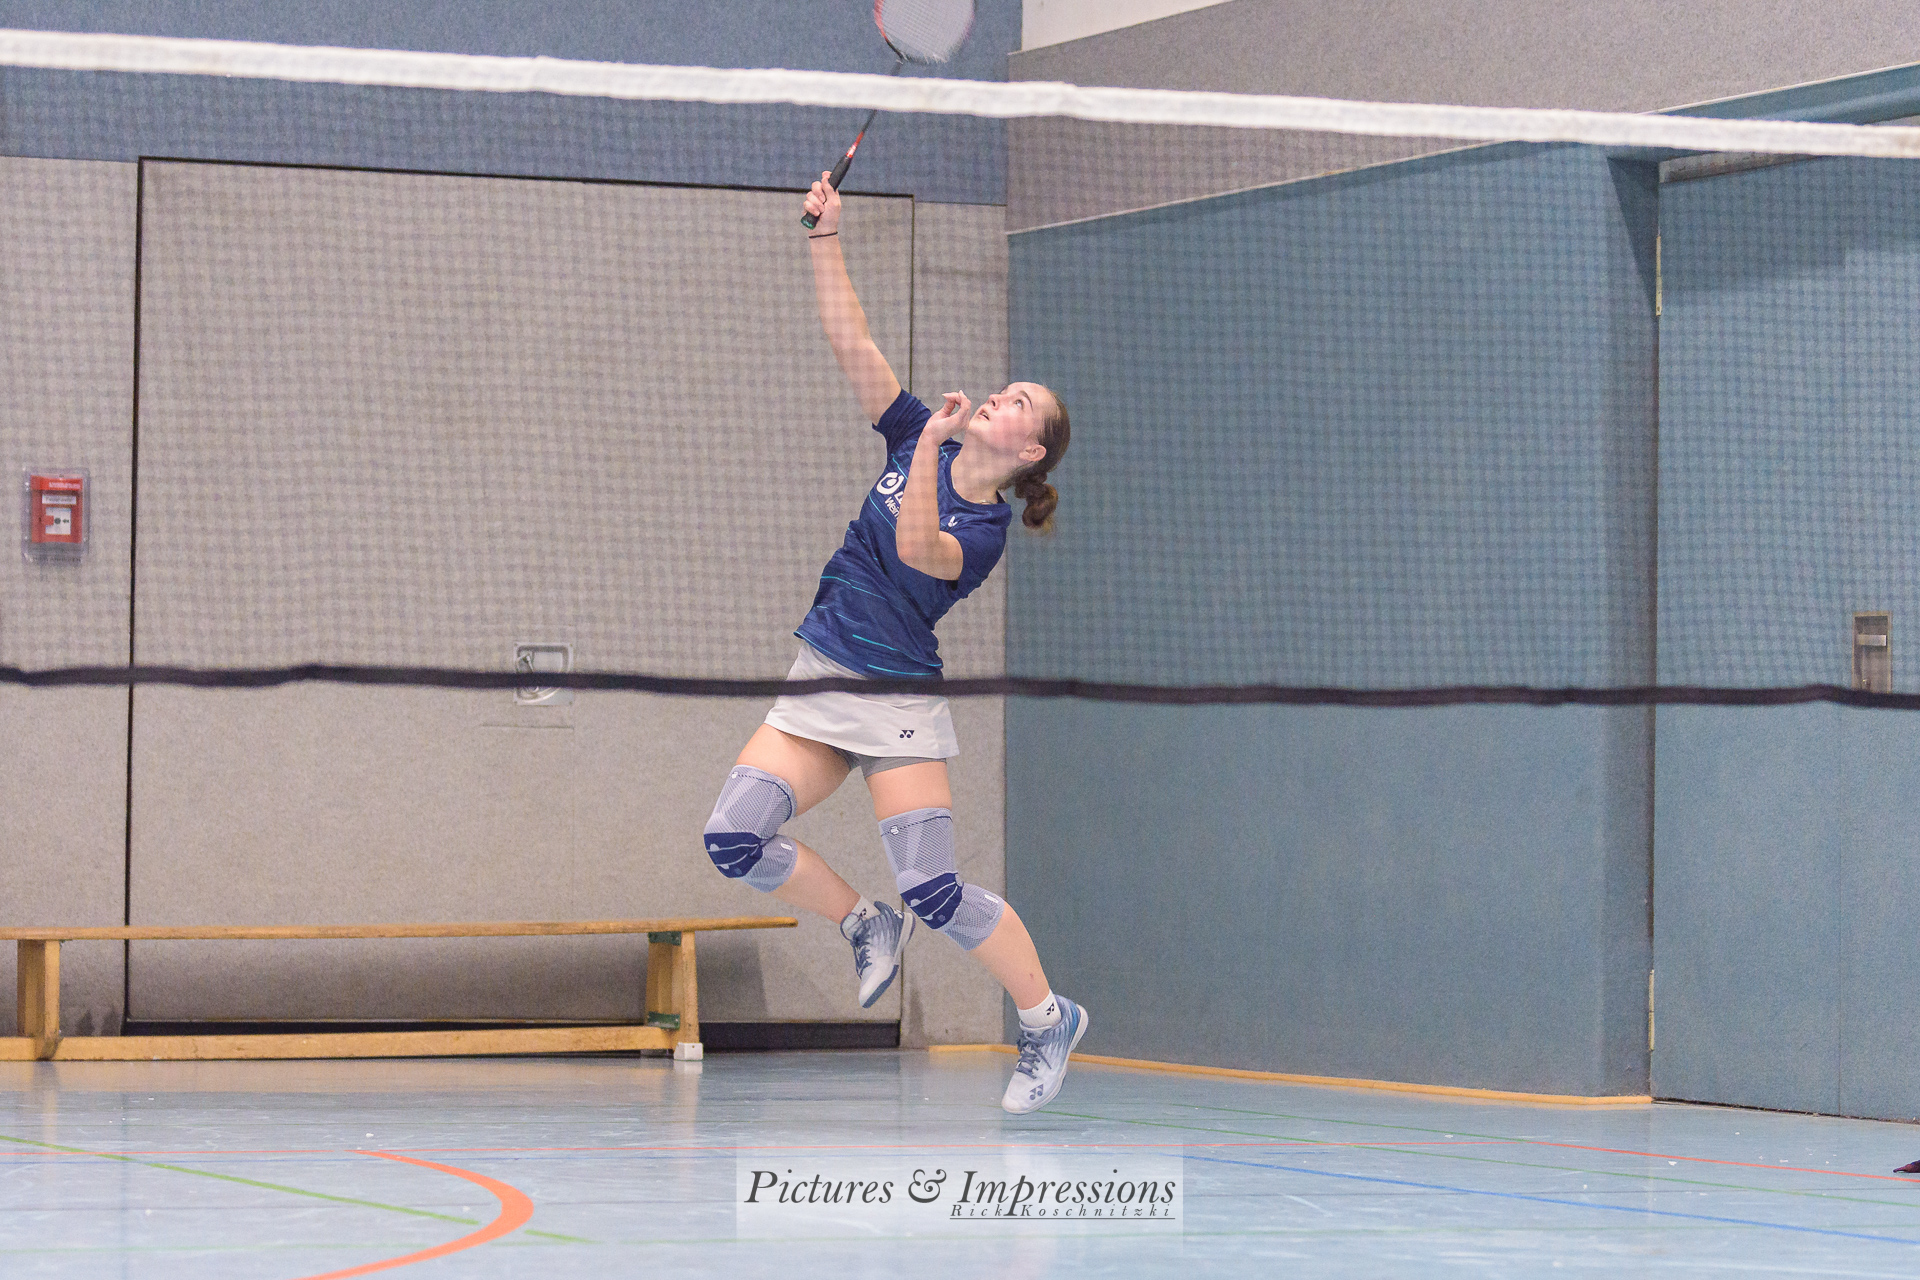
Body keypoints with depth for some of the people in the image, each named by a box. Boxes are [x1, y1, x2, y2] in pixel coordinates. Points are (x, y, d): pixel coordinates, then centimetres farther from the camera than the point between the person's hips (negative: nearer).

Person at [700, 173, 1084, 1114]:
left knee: (934, 890, -12)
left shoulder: (983, 530, -9)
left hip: (896, 700, -6)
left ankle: (1048, 1018, 8)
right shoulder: (918, 443, 7)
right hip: (818, 683, 6)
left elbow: (917, 550, -31)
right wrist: (826, 236, -6)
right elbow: (851, 343, 3)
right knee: (736, 837, -10)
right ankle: (862, 925, 14)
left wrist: (930, 447, -39)